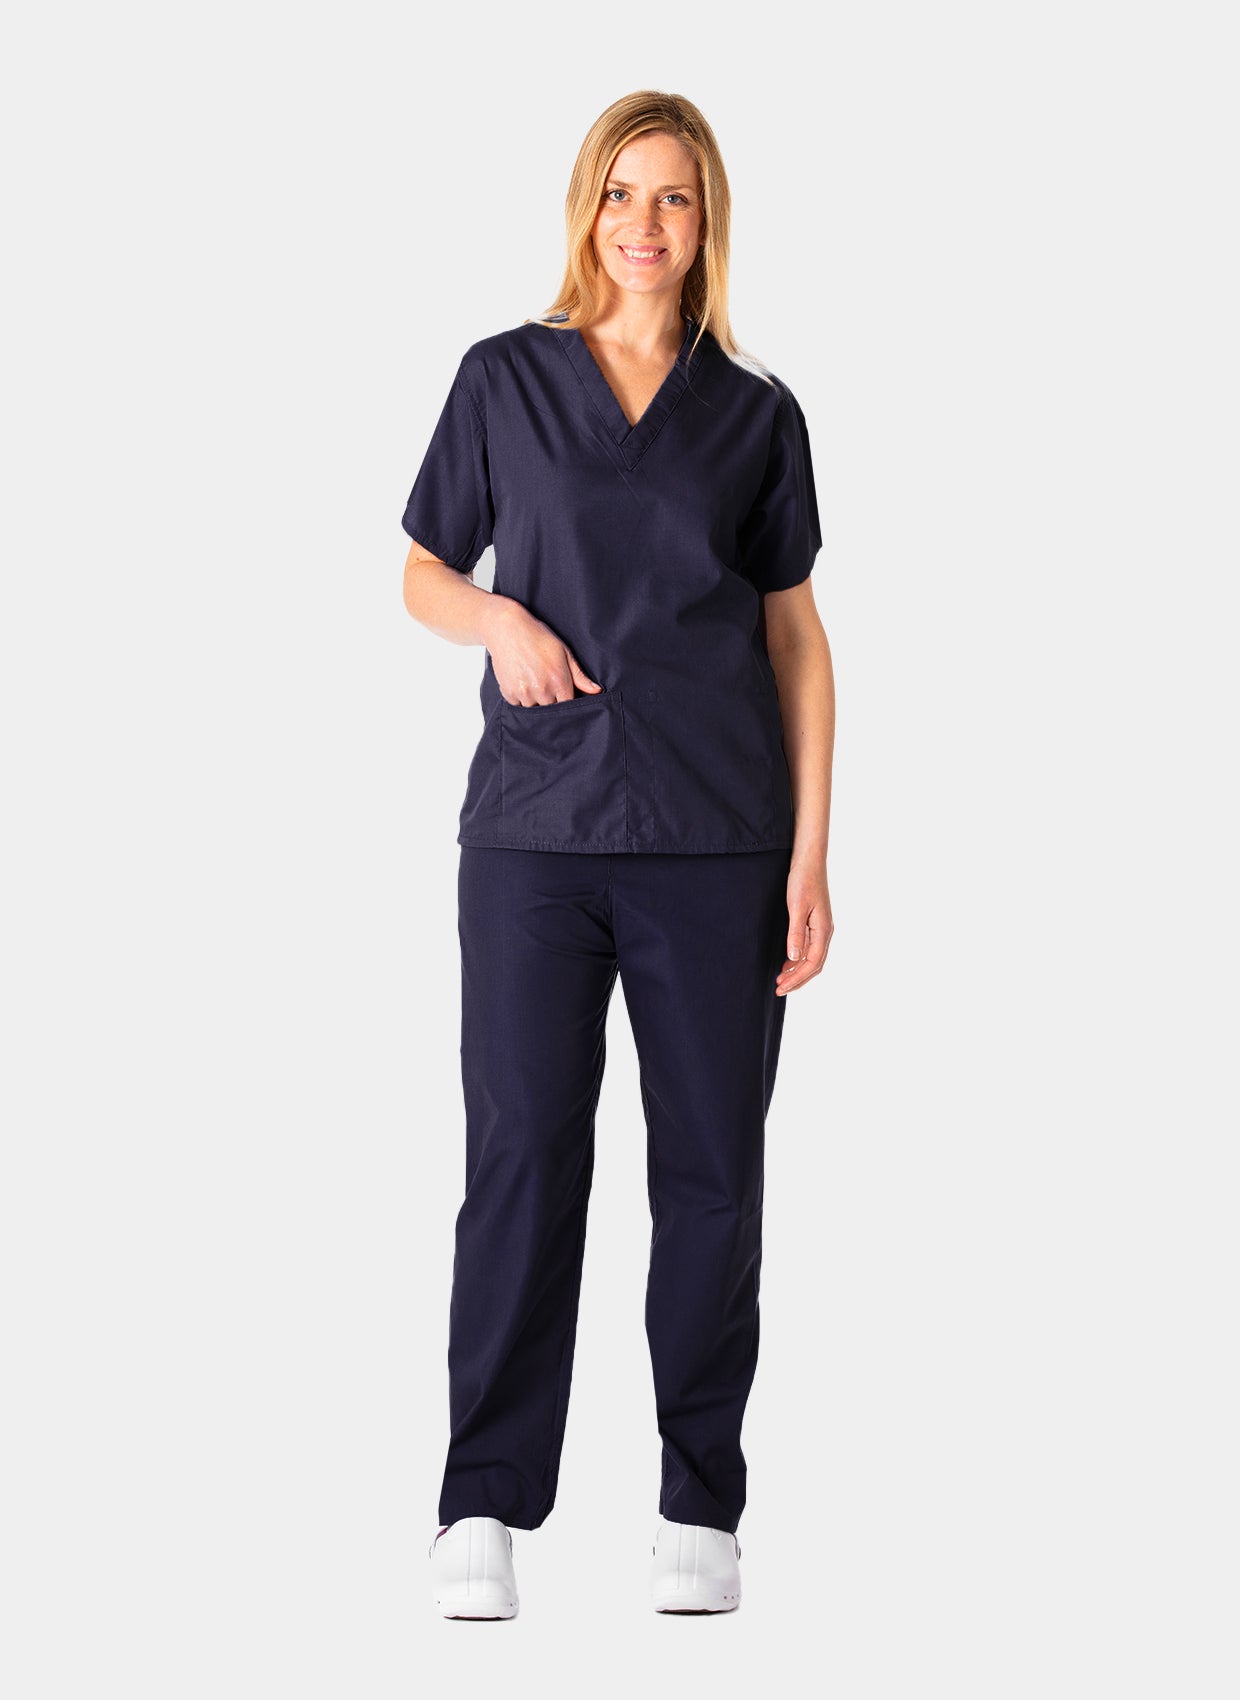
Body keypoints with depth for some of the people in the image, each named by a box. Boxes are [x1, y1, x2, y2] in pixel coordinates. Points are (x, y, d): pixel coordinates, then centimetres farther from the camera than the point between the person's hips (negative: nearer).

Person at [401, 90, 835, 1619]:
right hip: (534, 831, -1)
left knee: (711, 1169, 3)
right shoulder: (505, 379, 8)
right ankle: (485, 1507, 5)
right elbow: (422, 573, 15)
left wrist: (812, 855, 2)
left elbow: (795, 638, 9)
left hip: (717, 842, 1)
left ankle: (699, 1508, 13)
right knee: (522, 1157, -2)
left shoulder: (755, 413, 9)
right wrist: (499, 618, -8)